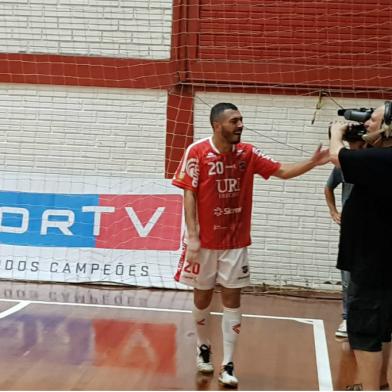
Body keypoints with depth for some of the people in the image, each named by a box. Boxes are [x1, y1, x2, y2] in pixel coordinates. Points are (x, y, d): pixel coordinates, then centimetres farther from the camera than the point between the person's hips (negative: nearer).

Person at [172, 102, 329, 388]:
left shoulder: (248, 153, 0)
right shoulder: (197, 152, -11)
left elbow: (282, 171, 0)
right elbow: (189, 195, -11)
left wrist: (312, 163, -17)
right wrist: (192, 236, -16)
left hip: (236, 241, 3)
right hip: (204, 240, -2)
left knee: (232, 298, 1)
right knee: (202, 296, 10)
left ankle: (228, 365, 6)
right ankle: (204, 348, 34)